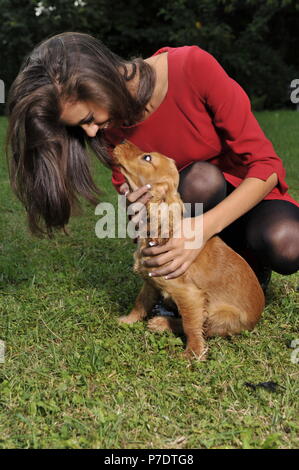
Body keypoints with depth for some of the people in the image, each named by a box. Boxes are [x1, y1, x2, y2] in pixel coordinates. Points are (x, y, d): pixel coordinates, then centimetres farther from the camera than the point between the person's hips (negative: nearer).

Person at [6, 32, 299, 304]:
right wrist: (134, 208, -29)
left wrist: (202, 230, -37)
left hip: (251, 196, -1)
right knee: (200, 177, -34)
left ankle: (252, 265, 1)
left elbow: (265, 165, -24)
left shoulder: (193, 66, -25)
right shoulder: (110, 125, -12)